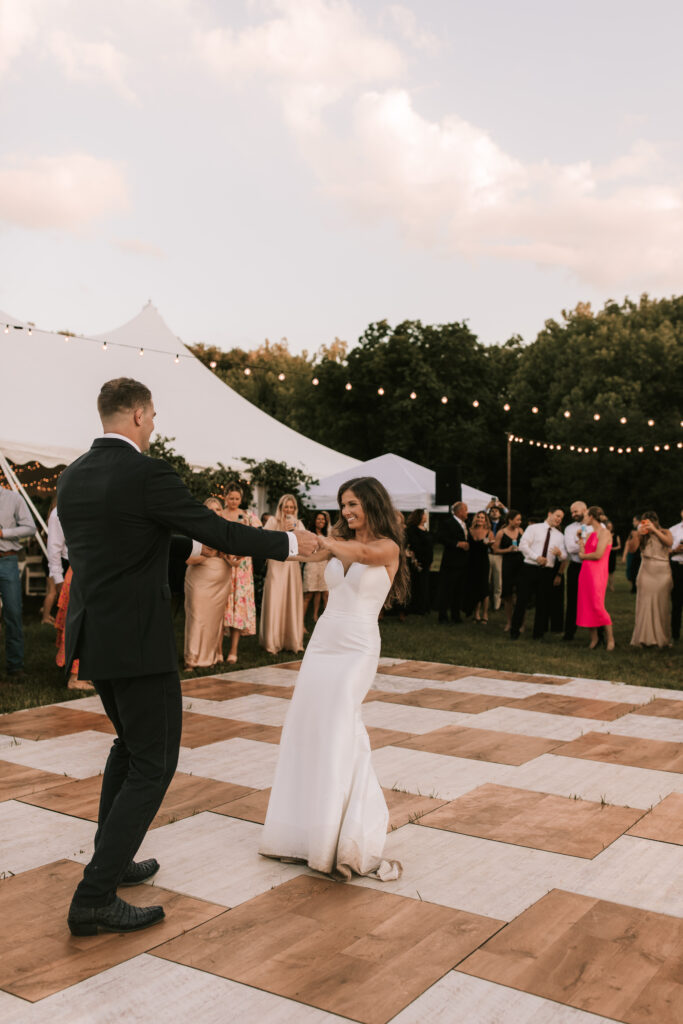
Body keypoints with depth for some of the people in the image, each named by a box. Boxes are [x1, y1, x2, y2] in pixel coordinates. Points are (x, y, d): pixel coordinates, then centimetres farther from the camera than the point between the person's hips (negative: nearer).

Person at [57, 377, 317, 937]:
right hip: (138, 643, -9)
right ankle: (95, 898, 0)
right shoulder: (148, 474, -17)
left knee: (131, 744, 25)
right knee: (154, 764, 1)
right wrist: (291, 543, 1)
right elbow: (222, 533, -14)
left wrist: (193, 546, 32)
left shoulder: (72, 478, 8)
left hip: (93, 637, 9)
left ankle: (112, 862, 34)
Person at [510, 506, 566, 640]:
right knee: (522, 600, -2)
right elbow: (523, 545, -7)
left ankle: (538, 633, 17)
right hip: (530, 568, -3)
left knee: (543, 603, 6)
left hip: (547, 571, 3)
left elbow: (564, 556, 5)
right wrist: (536, 557, -18)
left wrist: (559, 553, -19)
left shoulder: (559, 536, 13)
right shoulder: (533, 528, 3)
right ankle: (514, 631, 8)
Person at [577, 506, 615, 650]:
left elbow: (598, 555, -18)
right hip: (585, 571, 8)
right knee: (586, 606, 6)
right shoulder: (589, 533, 16)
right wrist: (580, 538, 9)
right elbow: (582, 553, 8)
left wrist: (584, 556, -2)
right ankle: (593, 638, 14)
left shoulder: (604, 533, -8)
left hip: (597, 572, -8)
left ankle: (610, 637, 1)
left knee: (597, 606, -11)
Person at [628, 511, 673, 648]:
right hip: (646, 573, 0)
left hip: (662, 573, 0)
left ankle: (663, 639, 6)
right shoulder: (642, 536, 7)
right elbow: (632, 547, -8)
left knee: (662, 606, -1)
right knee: (645, 605, -5)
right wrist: (638, 534, -23)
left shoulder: (665, 532, 8)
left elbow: (669, 542, -13)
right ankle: (646, 638, -3)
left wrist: (654, 530, -18)